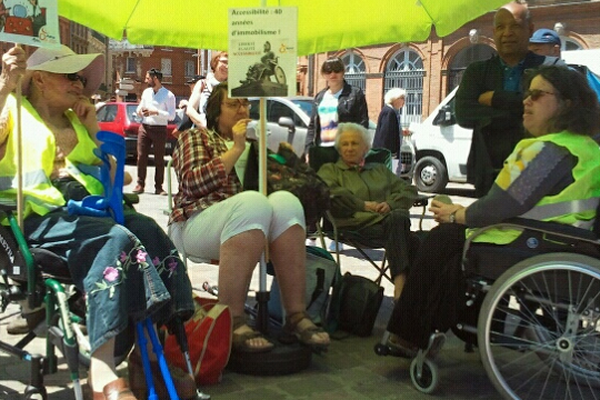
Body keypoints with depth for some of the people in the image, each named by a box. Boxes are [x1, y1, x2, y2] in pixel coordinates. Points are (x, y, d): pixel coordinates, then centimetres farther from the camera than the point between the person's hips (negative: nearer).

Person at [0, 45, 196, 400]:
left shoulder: (76, 121, 28)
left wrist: (92, 128, 15)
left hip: (87, 211, 6)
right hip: (39, 218, -5)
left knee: (147, 230, -26)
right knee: (115, 239, -34)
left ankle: (147, 355, -25)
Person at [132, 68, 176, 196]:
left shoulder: (168, 95, -5)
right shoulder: (146, 92, 12)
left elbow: (171, 116, -11)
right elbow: (140, 106, 23)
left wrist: (156, 112, -21)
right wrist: (139, 111, -1)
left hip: (160, 129, -4)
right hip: (144, 127, 4)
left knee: (159, 159, 2)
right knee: (141, 157, 1)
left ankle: (158, 187, 8)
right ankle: (140, 185, 8)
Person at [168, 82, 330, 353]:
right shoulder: (195, 137, 12)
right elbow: (193, 183, -6)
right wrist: (236, 149, -6)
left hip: (252, 228, 5)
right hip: (197, 223, -4)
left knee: (286, 201, -28)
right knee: (252, 202, -36)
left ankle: (296, 314, -32)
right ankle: (231, 322, -39)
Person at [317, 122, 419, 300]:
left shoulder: (380, 170, 36)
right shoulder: (329, 170, 26)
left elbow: (409, 191, 23)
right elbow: (329, 193, 1)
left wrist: (390, 203, 1)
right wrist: (364, 205, -8)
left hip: (390, 218, 4)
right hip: (356, 222, -3)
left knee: (399, 216, -36)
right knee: (397, 219, -36)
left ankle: (400, 282, -44)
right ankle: (401, 280, -44)